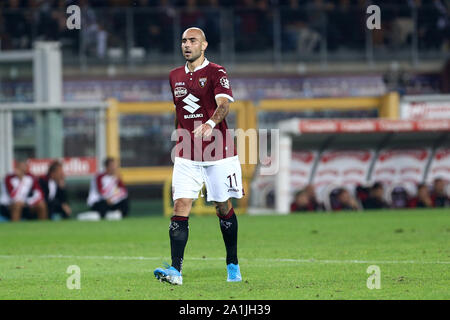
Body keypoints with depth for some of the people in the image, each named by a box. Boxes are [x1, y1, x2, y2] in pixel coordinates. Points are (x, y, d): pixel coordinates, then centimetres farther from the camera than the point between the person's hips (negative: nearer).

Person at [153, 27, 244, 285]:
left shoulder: (216, 73, -4)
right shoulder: (175, 77, 13)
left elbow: (224, 105, -20)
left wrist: (211, 123, -40)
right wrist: (175, 145, 23)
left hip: (219, 152, -3)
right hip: (186, 155, 4)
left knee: (224, 208, 6)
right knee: (181, 206, -10)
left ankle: (233, 265, 22)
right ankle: (176, 269, -18)